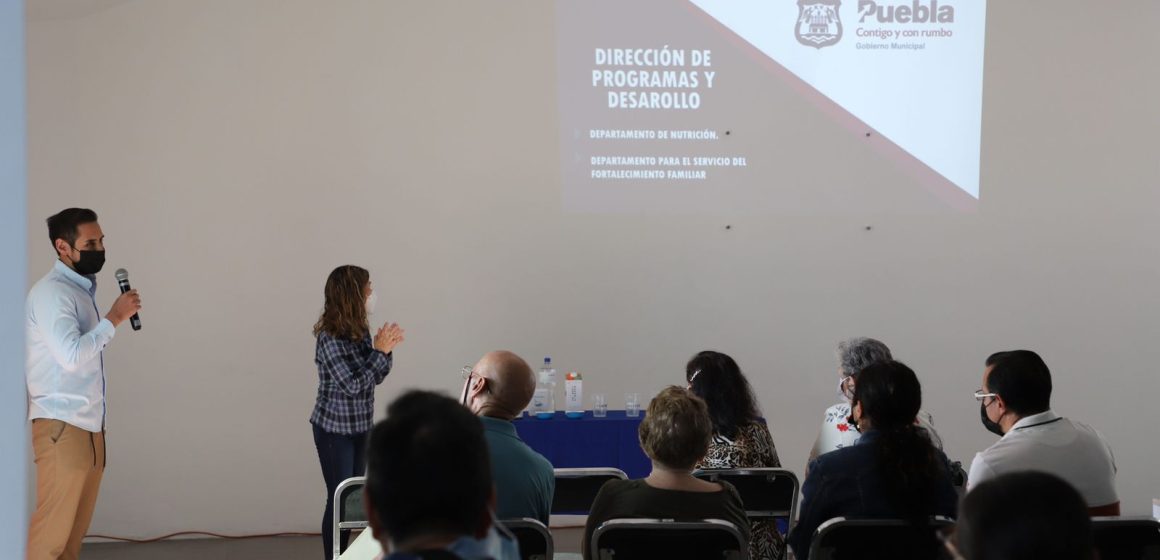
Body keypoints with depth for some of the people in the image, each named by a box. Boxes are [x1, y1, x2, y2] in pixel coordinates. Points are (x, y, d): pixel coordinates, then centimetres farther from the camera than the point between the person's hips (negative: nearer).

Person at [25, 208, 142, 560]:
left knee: (75, 529, 8)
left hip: (89, 425, 9)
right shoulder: (51, 292, -12)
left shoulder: (82, 289, 16)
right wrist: (114, 318, -16)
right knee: (50, 530, -10)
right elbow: (71, 355, -24)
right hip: (61, 427, -9)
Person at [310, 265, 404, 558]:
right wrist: (380, 351, -22)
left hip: (359, 427, 7)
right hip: (334, 429, -7)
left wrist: (386, 349, -8)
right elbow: (353, 385, -25)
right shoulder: (329, 338, -21)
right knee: (339, 499, 0)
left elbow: (375, 376, 8)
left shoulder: (360, 330, 2)